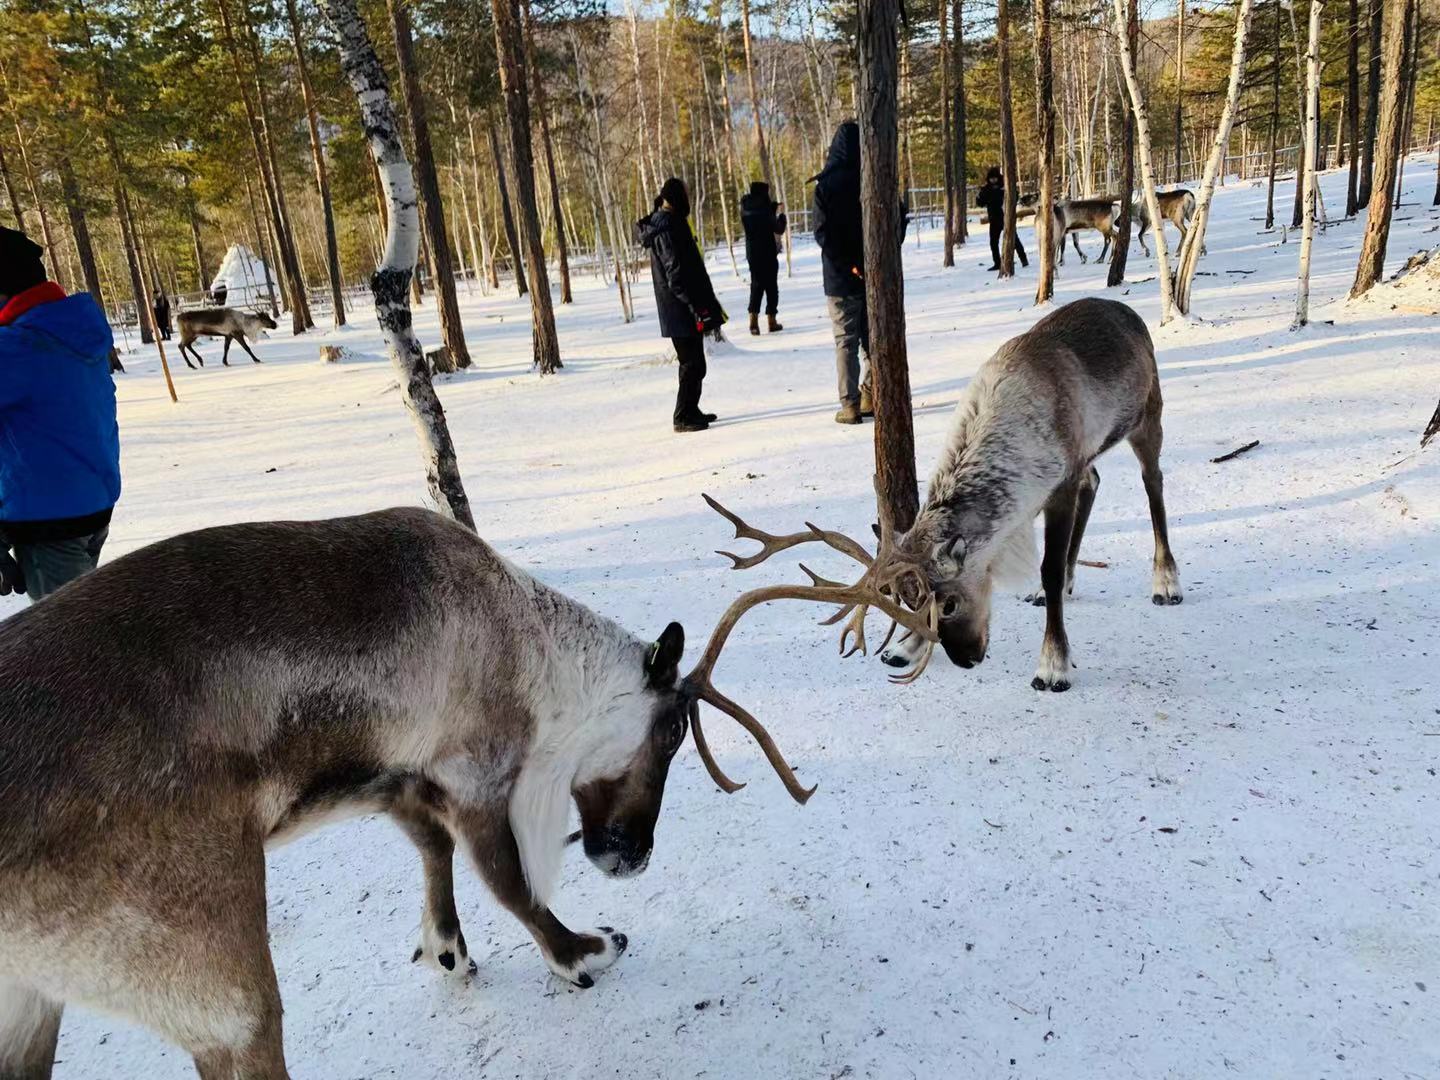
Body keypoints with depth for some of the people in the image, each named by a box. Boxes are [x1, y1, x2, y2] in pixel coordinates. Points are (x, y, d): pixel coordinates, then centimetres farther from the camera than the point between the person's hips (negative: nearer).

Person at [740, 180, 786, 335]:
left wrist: (773, 209, 12)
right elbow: (778, 229, -14)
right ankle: (771, 321, 10)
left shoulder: (746, 210, 2)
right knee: (771, 287, 7)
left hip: (752, 254, 5)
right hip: (768, 254, -5)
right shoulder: (764, 210, -17)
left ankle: (753, 319, -1)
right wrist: (781, 215, 3)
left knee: (756, 285, 12)